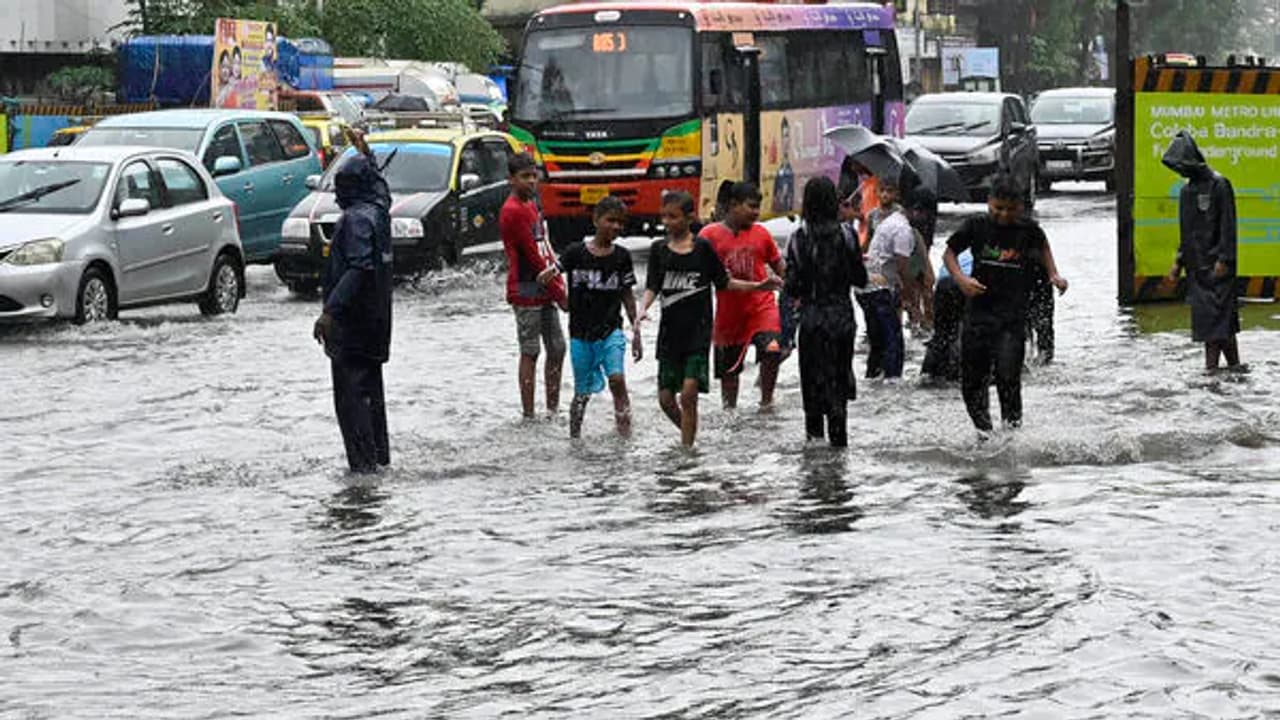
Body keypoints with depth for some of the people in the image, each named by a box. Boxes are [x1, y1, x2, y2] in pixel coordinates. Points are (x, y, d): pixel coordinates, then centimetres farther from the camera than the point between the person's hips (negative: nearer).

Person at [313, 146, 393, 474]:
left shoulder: (357, 218, -17)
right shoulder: (378, 210, 8)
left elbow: (360, 268, -27)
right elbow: (382, 191, 33)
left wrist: (330, 310, -31)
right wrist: (366, 154, 43)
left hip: (352, 321, -10)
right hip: (376, 320, 10)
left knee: (350, 391, -8)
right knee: (370, 387, 17)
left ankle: (364, 459, -12)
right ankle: (379, 455, 22)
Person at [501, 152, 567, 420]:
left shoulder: (531, 205, 15)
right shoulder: (513, 211, -14)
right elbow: (533, 256, -16)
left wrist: (557, 285, 9)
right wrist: (558, 291, -13)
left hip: (544, 290, 9)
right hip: (526, 291, -9)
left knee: (557, 348, 10)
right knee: (530, 352, -5)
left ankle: (553, 409, 17)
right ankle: (528, 415, -1)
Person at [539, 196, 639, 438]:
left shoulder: (621, 257, 3)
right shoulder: (577, 252, -3)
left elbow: (627, 296, 9)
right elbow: (551, 272, -1)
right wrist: (547, 275, -23)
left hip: (611, 330, 1)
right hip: (581, 333, -1)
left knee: (617, 378, -20)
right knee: (582, 391, 7)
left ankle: (625, 433, -11)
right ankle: (574, 437, 23)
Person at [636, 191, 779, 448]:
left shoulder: (703, 248, -1)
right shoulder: (659, 249, 5)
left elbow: (723, 282, 9)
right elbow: (652, 287, 1)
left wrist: (758, 286, 2)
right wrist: (643, 309, -18)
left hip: (698, 331, -3)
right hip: (670, 330, 3)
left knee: (688, 395, -13)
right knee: (666, 398, 4)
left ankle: (687, 448, -5)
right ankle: (689, 436, 29)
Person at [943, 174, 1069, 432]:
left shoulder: (1028, 229, -2)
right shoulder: (976, 226, -3)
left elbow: (1043, 247, 21)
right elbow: (949, 253, 8)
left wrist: (1054, 275, 10)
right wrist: (960, 278, -9)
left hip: (1013, 315, -2)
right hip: (979, 311, 2)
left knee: (1008, 374, -16)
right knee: (972, 379, 7)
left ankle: (1012, 425, -2)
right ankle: (983, 428, 26)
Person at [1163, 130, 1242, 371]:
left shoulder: (1219, 185, -9)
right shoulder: (1187, 190, 16)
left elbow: (1228, 225, -12)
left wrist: (1224, 259, -17)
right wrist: (1178, 262, 19)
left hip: (1216, 266, -8)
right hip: (1196, 265, 8)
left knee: (1216, 313, -10)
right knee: (1202, 313, 6)